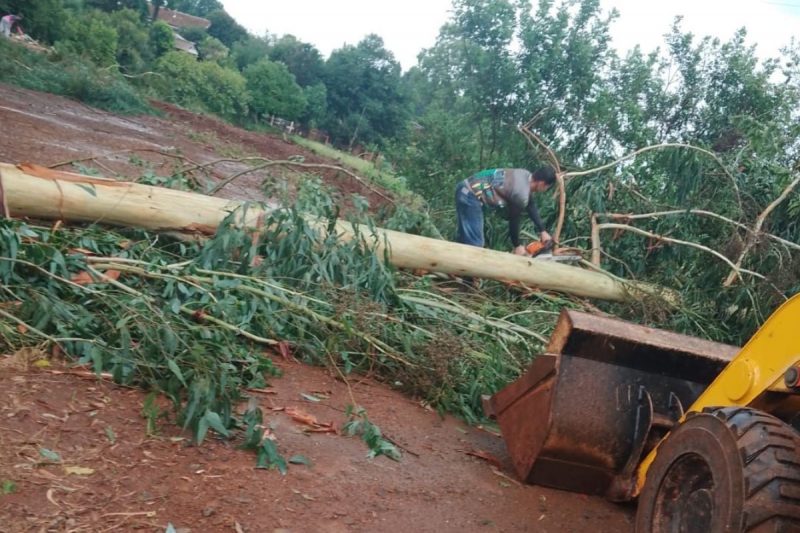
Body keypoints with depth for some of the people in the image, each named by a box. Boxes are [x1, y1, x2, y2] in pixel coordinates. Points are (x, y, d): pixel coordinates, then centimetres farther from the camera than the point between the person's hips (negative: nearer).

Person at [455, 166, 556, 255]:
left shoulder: (526, 176, 8)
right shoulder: (521, 194, -19)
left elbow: (531, 207, 20)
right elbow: (514, 219, -5)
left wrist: (542, 231, 25)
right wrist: (517, 245, 10)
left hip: (466, 189, 10)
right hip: (471, 196, -10)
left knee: (465, 238, 19)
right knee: (474, 243, -7)